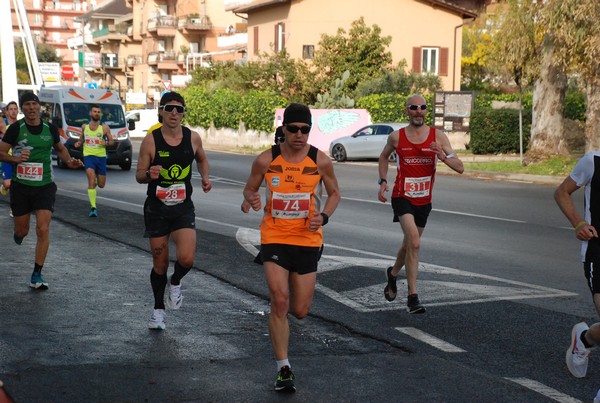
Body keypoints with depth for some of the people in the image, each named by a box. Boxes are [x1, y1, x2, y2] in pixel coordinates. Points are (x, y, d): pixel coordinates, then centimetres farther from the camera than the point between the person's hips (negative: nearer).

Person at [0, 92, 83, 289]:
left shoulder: (50, 129, 3)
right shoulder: (16, 128, -5)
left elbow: (60, 148, 21)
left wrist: (69, 161, 2)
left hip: (44, 186, 1)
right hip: (21, 186, -1)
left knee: (43, 230, -11)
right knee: (22, 231, 9)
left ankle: (37, 275, -2)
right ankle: (18, 234, 51)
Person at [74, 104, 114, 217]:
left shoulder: (104, 127, 0)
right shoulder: (84, 127, 6)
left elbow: (112, 141, 5)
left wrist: (106, 143, -16)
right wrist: (79, 143, 1)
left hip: (101, 156, 1)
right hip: (88, 156, -1)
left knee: (101, 185, 9)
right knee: (91, 181, -19)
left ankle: (96, 179, 48)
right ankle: (93, 207, -19)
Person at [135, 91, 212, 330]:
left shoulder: (193, 138, -2)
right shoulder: (150, 141, -8)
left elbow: (201, 159, 20)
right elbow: (139, 176, -2)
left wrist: (205, 177, 1)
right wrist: (149, 174, -25)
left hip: (183, 208, 1)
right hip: (156, 208, -1)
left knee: (186, 258, -18)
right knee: (160, 263, 7)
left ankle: (175, 283, 17)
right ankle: (158, 309, 28)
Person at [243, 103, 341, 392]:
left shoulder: (320, 160, -5)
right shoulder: (266, 160, -6)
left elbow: (334, 193, 9)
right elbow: (249, 188, 9)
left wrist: (323, 216, -11)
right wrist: (252, 198, -16)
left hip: (307, 239, 1)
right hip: (274, 238, -1)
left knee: (299, 311, 5)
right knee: (279, 301, -14)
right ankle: (283, 369, -2)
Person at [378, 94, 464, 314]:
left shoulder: (438, 137, -3)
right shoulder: (396, 137, -3)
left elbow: (460, 168, -7)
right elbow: (384, 156, 18)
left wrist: (443, 156, -26)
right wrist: (382, 182, 5)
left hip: (424, 200, 3)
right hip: (402, 197, -3)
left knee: (409, 244, 19)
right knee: (414, 242, -22)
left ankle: (393, 273, 49)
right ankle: (412, 297, -18)